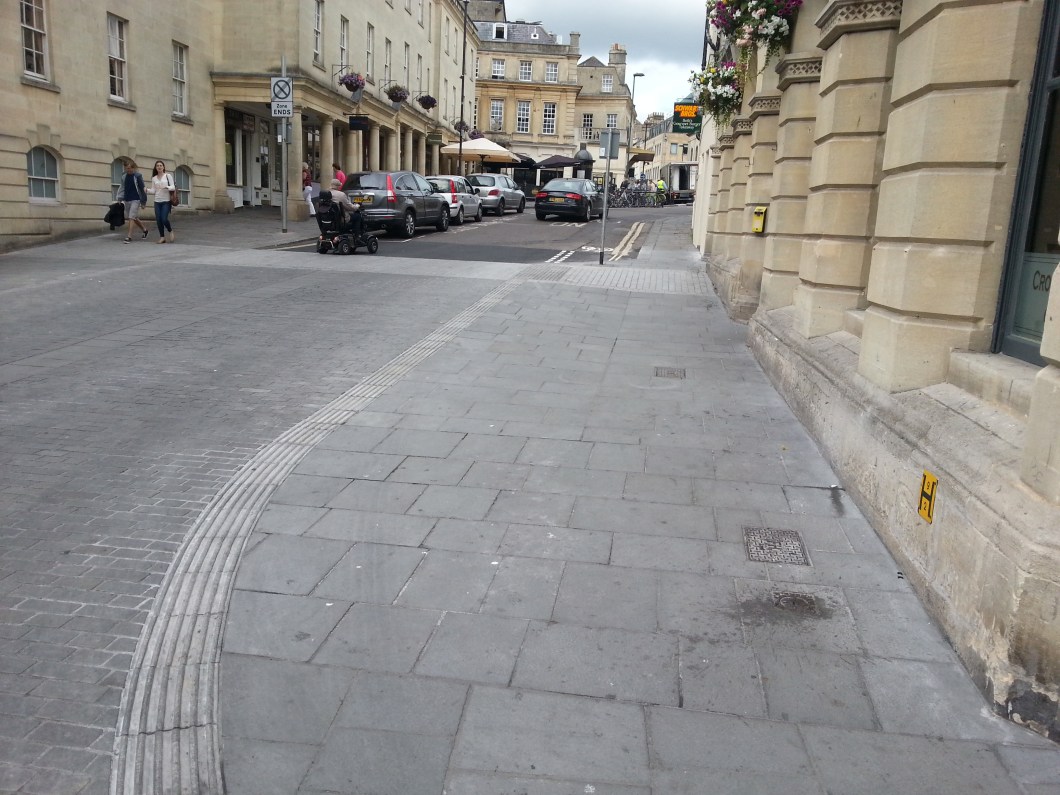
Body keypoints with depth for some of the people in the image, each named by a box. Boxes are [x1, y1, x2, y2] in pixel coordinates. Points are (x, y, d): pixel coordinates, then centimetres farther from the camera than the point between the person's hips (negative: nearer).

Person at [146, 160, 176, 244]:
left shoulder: (168, 176, 2)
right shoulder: (154, 178, 11)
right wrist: (146, 189, -10)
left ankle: (170, 231, 14)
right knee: (158, 220, -1)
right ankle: (162, 237, 9)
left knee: (164, 219, -14)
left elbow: (173, 187, -4)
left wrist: (166, 187, -23)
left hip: (166, 201, -4)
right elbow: (153, 190, 8)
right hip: (157, 201, 4)